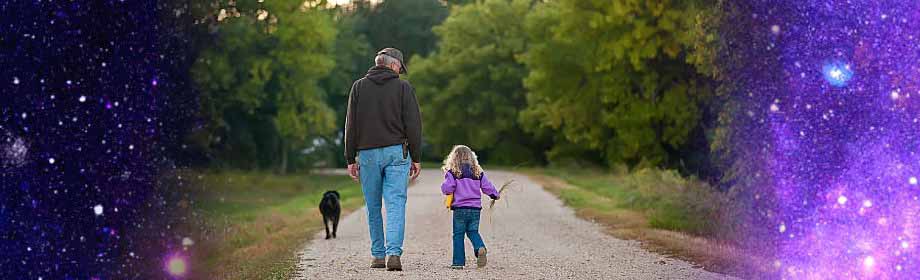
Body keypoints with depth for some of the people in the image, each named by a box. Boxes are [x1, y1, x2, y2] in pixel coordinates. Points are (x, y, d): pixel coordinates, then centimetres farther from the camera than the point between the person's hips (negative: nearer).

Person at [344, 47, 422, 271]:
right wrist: (416, 158, 3)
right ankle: (394, 253, -18)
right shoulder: (403, 87, 1)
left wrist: (350, 159, 7)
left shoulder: (359, 87, 6)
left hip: (367, 154, 2)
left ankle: (378, 255, 15)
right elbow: (413, 124, -2)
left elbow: (351, 125, 4)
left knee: (373, 208, 11)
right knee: (396, 204, -5)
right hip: (397, 152, -2)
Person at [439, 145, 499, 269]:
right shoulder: (478, 172, 6)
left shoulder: (452, 173, -5)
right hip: (475, 209, 3)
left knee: (458, 235, 5)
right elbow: (487, 187, 8)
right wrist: (495, 195, 26)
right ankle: (480, 248, -14)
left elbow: (447, 188, -13)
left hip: (460, 209, -3)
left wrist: (444, 186, 10)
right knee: (473, 232, 15)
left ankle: (458, 262, 4)